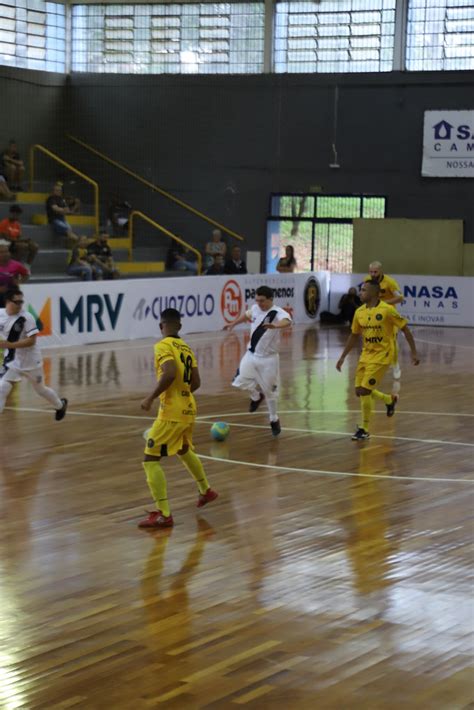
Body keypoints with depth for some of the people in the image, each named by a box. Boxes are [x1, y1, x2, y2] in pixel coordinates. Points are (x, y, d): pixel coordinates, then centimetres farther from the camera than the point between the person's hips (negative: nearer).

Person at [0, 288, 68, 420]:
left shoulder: (27, 317, -22)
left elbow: (31, 341, -25)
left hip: (31, 360, -3)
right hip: (12, 361, 3)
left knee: (40, 389, 18)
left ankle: (60, 405, 48)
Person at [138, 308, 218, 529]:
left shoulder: (163, 346, -11)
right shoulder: (187, 348, 11)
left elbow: (170, 373, -27)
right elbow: (196, 382, 13)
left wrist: (151, 397, -20)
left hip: (171, 413, -8)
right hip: (188, 409, 8)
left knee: (151, 460, -5)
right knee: (184, 450, 33)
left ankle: (163, 515, -11)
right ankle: (206, 491, 50)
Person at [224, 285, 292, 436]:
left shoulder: (277, 312, -22)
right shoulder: (255, 308, -2)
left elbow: (287, 322, -46)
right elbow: (247, 314, 24)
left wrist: (274, 325, -66)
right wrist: (233, 324, 32)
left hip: (268, 358, -5)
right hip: (251, 354, 5)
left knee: (270, 391, 5)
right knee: (241, 381, -9)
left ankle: (274, 420, 29)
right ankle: (256, 396, 24)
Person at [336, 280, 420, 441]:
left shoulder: (387, 310, -15)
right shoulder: (359, 312, 3)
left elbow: (405, 329, -9)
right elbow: (354, 336, 15)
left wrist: (414, 352, -10)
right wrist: (343, 357, 15)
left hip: (382, 355, -7)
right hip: (366, 354, 7)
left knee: (364, 390, -14)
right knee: (360, 391, 8)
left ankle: (364, 429, 0)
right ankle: (390, 399, 36)